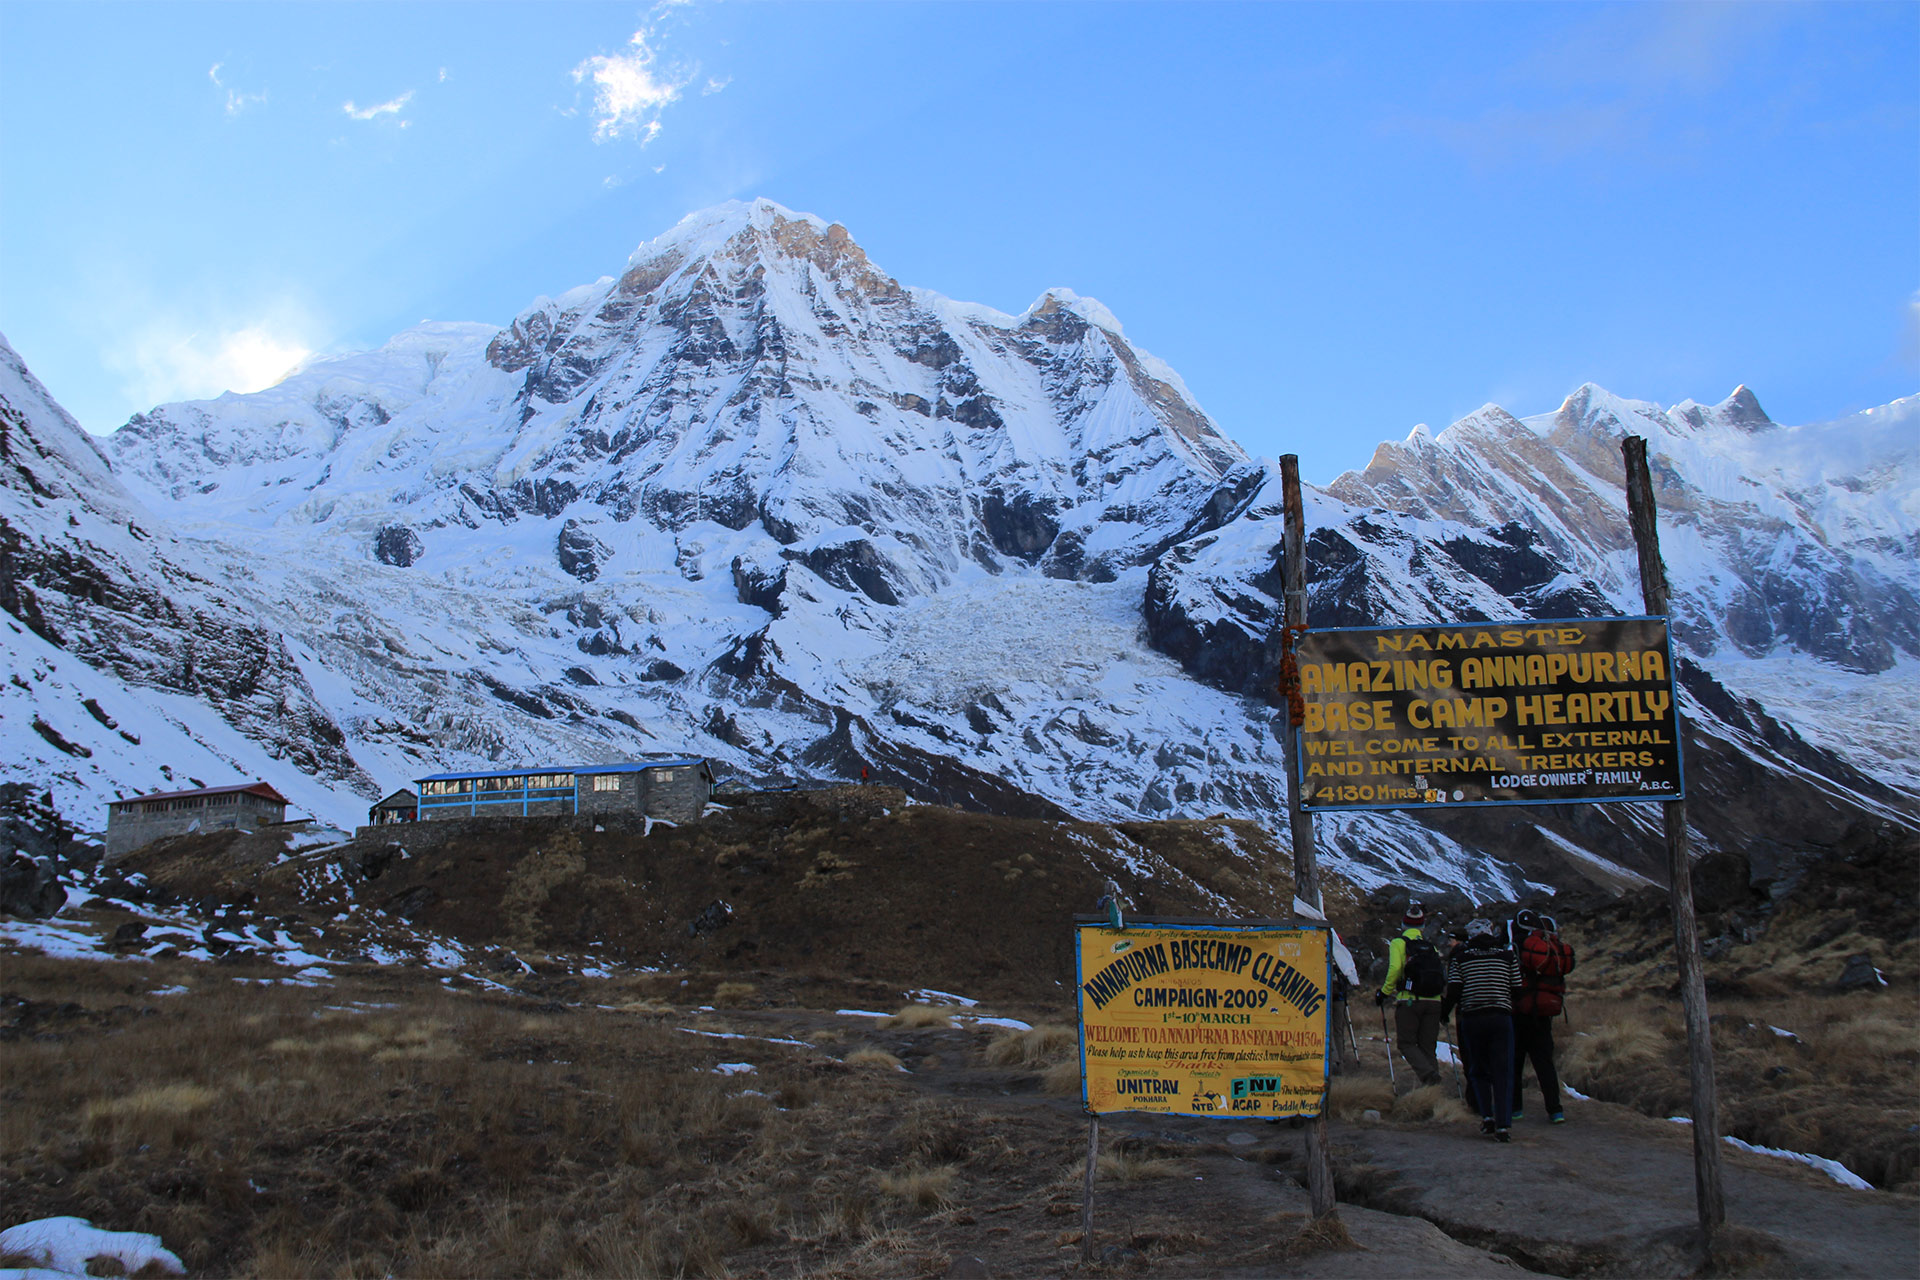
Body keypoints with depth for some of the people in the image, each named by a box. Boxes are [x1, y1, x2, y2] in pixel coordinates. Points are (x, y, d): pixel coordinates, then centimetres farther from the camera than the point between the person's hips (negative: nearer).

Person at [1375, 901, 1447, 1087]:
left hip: (1410, 1001, -4)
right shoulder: (1431, 946, 16)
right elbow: (1444, 973, 11)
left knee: (1407, 1043, 3)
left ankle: (1428, 1073, -20)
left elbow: (1394, 969, -13)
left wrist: (1384, 992, -3)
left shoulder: (1399, 943, 2)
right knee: (1427, 1046, 11)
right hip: (1434, 1002, 4)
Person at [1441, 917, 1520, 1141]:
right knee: (1502, 1072, 2)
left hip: (1471, 1019, 0)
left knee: (1478, 1070, 16)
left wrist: (1444, 1012, 12)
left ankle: (1487, 1116, 2)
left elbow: (1454, 990, -2)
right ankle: (1503, 1125, -6)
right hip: (1501, 1017, 0)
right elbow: (1517, 989, 6)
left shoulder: (1461, 957, 4)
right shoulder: (1507, 955, 5)